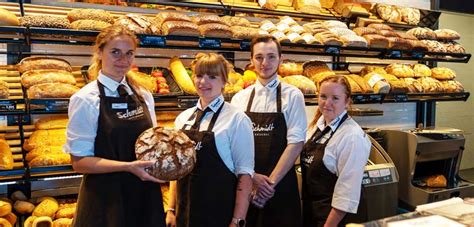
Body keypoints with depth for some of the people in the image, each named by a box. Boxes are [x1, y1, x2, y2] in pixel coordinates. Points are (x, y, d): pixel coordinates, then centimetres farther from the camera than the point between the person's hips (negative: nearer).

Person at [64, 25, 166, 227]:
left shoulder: (144, 96, 4)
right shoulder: (86, 99, -11)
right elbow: (79, 161, -12)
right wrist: (129, 166, -23)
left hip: (145, 195, 5)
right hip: (106, 200, -4)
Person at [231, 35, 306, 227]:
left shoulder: (292, 96, -3)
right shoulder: (239, 98, 3)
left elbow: (296, 142, -9)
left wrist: (270, 182, -12)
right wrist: (253, 177, -10)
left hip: (281, 184, -2)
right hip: (245, 185, 2)